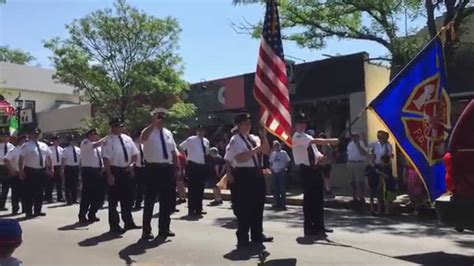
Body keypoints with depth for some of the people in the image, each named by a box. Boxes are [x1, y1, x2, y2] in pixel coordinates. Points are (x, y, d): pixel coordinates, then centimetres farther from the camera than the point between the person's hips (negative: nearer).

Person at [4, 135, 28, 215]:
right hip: (16, 174, -5)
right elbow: (6, 160, -18)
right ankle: (15, 209, 11)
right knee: (16, 192, 1)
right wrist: (12, 170, -18)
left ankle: (25, 208, 22)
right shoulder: (14, 151, -11)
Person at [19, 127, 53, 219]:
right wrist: (21, 171, -16)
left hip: (42, 171, 6)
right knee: (29, 193, -2)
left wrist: (51, 169, 10)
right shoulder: (26, 146, -5)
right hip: (30, 171, -6)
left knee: (40, 192, 12)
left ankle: (37, 211, 22)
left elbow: (49, 158, 16)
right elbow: (21, 159, -9)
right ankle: (29, 212, 7)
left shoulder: (44, 145, 12)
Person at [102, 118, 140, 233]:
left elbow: (134, 154, 15)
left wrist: (131, 164, -3)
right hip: (115, 171, -6)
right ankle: (114, 225, 15)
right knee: (114, 199, 4)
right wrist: (109, 174, -20)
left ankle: (128, 222, 27)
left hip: (127, 171, 6)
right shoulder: (109, 140, -10)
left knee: (127, 198, 14)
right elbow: (106, 159, -16)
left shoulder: (127, 139, 9)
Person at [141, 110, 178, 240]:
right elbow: (143, 137, -31)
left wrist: (176, 168, 11)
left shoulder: (168, 133, 15)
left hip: (167, 169, 6)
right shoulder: (149, 131, -5)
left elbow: (173, 152, 17)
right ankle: (146, 230, 12)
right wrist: (154, 124, -30)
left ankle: (164, 228, 27)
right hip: (153, 169, -6)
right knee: (150, 200, 1)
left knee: (167, 200, 13)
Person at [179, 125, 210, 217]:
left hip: (203, 166, 6)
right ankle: (191, 210, 3)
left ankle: (198, 209, 21)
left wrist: (207, 164, 14)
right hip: (193, 166, -6)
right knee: (192, 188, -3)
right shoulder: (191, 140, -7)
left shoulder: (206, 141, 11)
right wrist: (186, 158, -3)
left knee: (200, 188, 11)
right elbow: (180, 147, -2)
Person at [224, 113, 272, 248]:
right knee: (244, 208, -1)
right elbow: (240, 158, -22)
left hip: (257, 173, 8)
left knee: (258, 206, 15)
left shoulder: (254, 138, 14)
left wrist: (264, 138, -2)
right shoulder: (235, 140, -9)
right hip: (244, 175, -8)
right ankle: (242, 238, 10)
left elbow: (266, 151, 11)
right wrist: (256, 149, -22)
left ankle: (257, 234, 29)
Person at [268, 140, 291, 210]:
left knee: (282, 189, -7)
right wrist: (271, 168, 2)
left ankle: (283, 204, -4)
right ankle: (277, 204, 16)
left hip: (282, 172, -5)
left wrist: (284, 168, -14)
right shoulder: (272, 154, 13)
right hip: (274, 172, 5)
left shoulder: (283, 153, -1)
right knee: (275, 189, 7)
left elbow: (288, 162, -3)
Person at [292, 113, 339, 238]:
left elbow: (316, 152, 17)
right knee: (309, 198, -3)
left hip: (315, 169, 8)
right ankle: (309, 228, 7)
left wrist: (322, 157, -5)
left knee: (318, 198, 11)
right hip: (306, 170, -8)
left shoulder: (308, 137, 20)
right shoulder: (297, 137, -8)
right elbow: (315, 141, -21)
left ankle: (319, 226, 21)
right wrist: (330, 141, -23)